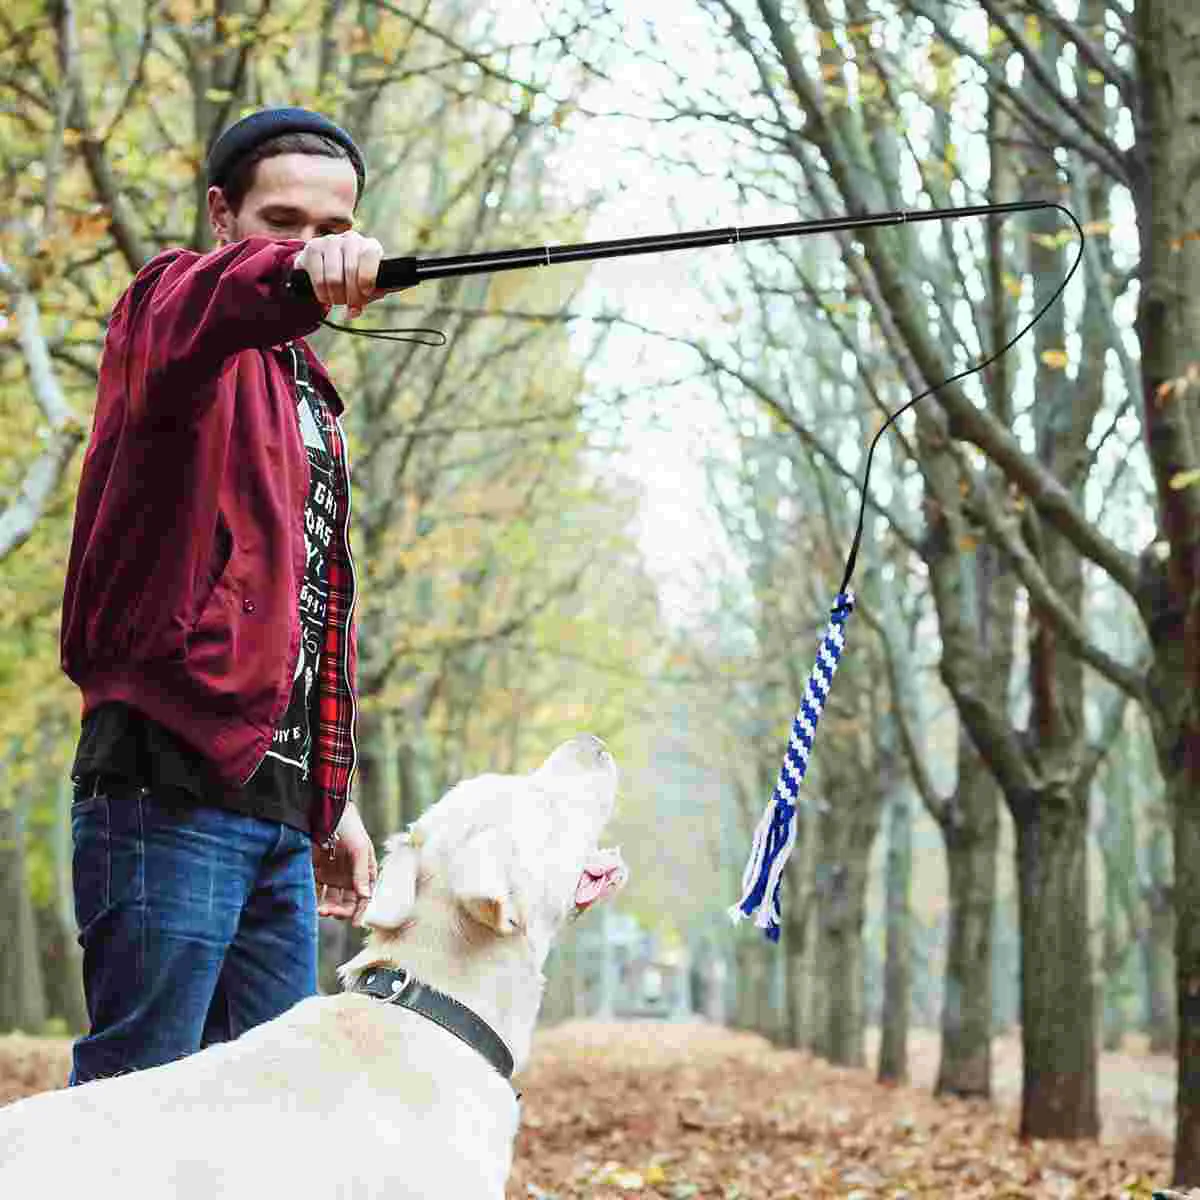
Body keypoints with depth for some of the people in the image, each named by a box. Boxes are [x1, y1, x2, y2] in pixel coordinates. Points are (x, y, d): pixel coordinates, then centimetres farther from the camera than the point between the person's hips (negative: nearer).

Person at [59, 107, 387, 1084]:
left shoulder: (306, 389, 25)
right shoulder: (174, 303, 0)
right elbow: (194, 314, -27)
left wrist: (331, 798, 24)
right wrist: (288, 276, -50)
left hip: (277, 803, 9)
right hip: (172, 790, -8)